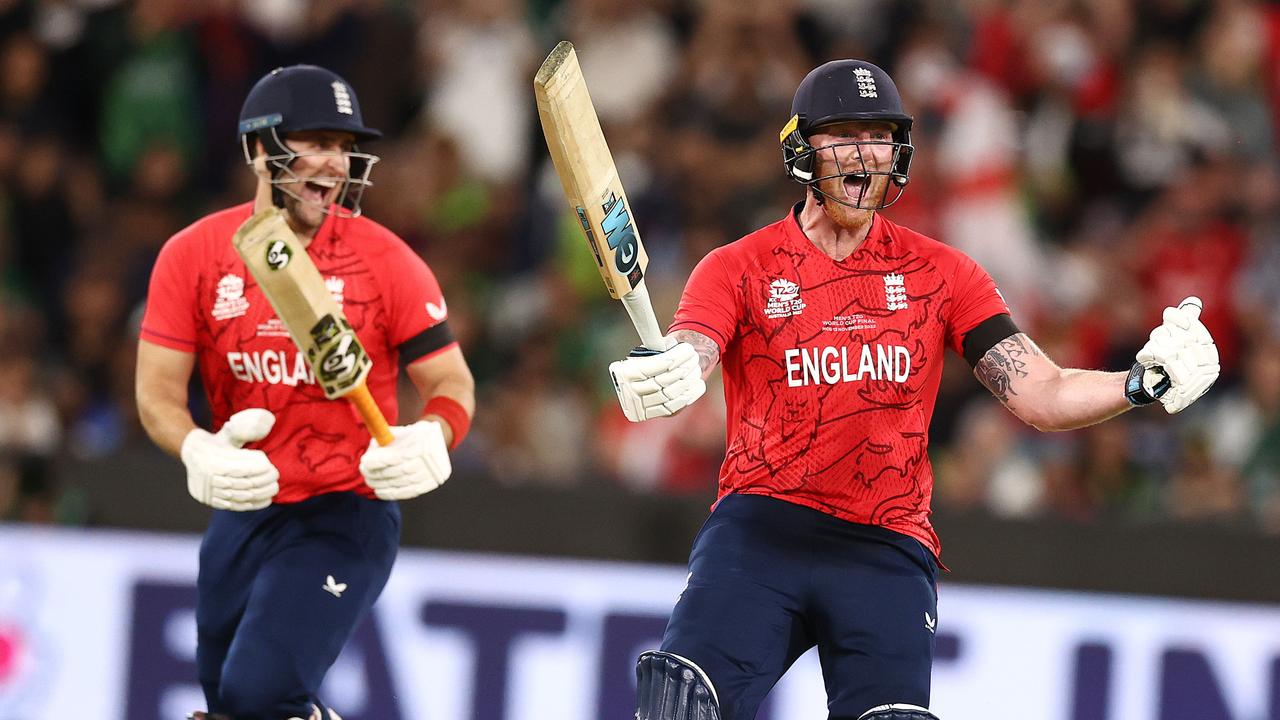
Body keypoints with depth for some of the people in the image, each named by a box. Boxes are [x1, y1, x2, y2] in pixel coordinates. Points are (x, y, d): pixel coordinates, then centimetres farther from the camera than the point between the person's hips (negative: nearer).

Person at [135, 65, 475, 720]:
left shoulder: (385, 260, -8)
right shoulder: (193, 255, -2)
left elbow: (451, 383, -3)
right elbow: (158, 393, -2)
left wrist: (430, 440, -26)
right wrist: (201, 454, -23)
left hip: (346, 517, -4)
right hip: (242, 512, 4)